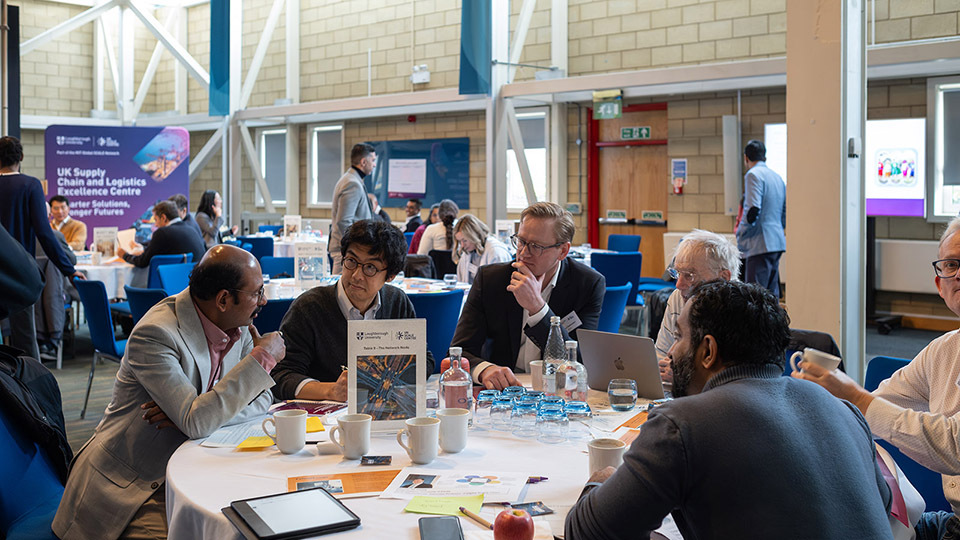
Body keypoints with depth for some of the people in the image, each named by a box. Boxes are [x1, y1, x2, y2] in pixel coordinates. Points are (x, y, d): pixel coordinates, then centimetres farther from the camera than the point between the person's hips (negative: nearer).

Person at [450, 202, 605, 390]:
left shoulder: (590, 284, -6)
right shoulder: (488, 278, -2)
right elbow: (459, 351, -6)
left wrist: (536, 306, -23)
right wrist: (485, 369, -30)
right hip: (500, 388, 1)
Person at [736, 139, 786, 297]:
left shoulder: (753, 174, -8)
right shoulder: (777, 177, 19)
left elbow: (753, 209, -19)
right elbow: (786, 212, 21)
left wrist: (740, 235, -10)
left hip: (760, 244, -9)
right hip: (777, 242, 9)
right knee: (772, 295, 12)